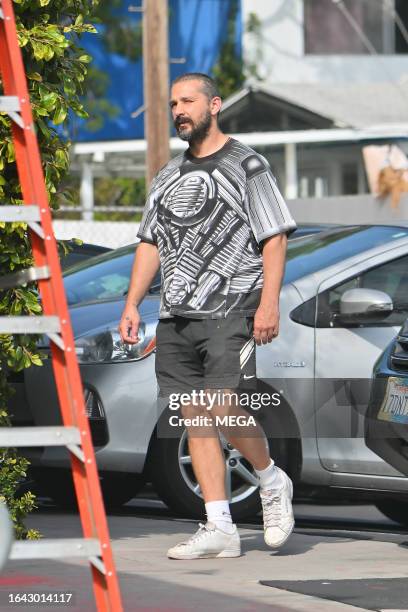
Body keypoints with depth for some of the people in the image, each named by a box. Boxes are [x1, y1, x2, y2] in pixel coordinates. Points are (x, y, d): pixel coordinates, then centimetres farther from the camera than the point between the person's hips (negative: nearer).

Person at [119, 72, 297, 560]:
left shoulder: (247, 166, 1)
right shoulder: (168, 176, 19)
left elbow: (274, 238, -5)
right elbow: (150, 243, 22)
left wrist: (269, 303, -15)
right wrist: (132, 304, 11)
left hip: (229, 312, -6)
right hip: (176, 318, 6)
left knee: (224, 410, -17)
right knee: (195, 417, 1)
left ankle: (272, 482, 9)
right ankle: (219, 529, 2)